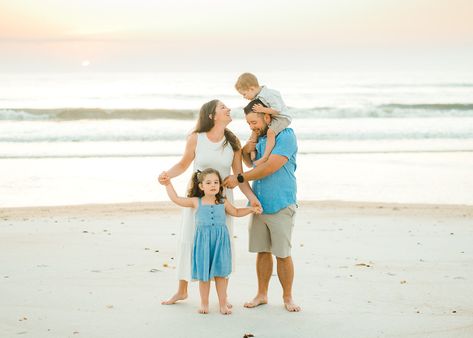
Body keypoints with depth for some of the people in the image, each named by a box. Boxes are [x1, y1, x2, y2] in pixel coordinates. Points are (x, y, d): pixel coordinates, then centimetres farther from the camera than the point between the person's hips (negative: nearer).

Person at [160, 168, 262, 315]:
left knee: (220, 273, 4)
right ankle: (204, 303, 18)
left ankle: (223, 304, 12)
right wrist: (168, 184, 4)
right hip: (203, 241, -1)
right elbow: (176, 199, 6)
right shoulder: (196, 202, 3)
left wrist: (252, 209, 16)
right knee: (203, 274, 4)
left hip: (220, 241, 1)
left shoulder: (223, 203, 8)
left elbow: (236, 212, 25)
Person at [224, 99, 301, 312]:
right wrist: (246, 153, 6)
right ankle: (262, 294, 19)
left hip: (280, 206, -6)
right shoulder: (259, 138, 13)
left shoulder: (286, 137, -12)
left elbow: (270, 167, -20)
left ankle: (288, 297, 11)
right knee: (262, 252, 9)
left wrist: (240, 178, -16)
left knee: (283, 254, -1)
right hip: (259, 204, 6)